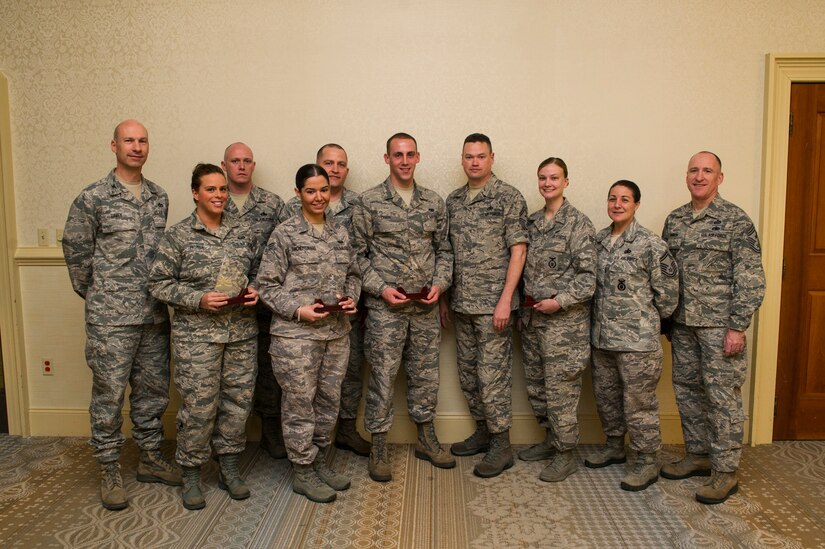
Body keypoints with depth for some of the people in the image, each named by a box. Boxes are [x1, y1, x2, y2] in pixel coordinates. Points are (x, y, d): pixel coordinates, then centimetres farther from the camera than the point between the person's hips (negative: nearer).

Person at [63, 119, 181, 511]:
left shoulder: (159, 198, 8)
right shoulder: (92, 198, -7)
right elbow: (76, 251, -1)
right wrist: (95, 296, 5)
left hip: (155, 314, 5)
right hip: (110, 318, -5)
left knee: (153, 389, 13)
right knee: (109, 393, 5)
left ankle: (150, 458, 29)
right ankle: (109, 471, 20)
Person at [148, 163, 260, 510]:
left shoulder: (242, 233, 9)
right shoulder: (178, 236, -4)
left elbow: (258, 272, 18)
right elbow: (159, 283, -5)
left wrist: (254, 290, -3)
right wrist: (199, 299, -16)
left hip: (242, 332, 4)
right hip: (197, 334, -4)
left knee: (238, 401, 10)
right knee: (198, 406, 1)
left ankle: (229, 469, 28)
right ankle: (191, 477, 21)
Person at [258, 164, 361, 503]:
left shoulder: (340, 232, 10)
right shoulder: (284, 234, -6)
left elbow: (353, 274, 18)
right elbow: (267, 284, -6)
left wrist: (352, 298, -1)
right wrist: (298, 310, -17)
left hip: (337, 332, 6)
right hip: (296, 335, -5)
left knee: (329, 401, 14)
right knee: (300, 405, 4)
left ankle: (319, 462, 32)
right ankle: (302, 473, 21)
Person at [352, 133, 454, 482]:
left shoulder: (434, 202, 8)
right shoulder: (369, 202, -2)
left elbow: (444, 249, 12)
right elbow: (359, 253, -1)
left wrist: (440, 283, -3)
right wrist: (380, 288, -12)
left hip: (426, 306, 4)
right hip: (385, 306, -3)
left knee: (425, 374, 13)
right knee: (383, 376, 3)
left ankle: (426, 440, 31)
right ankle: (379, 448, 18)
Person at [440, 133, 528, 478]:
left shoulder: (509, 197, -5)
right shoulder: (453, 200, 12)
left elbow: (518, 249, -10)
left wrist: (505, 299, -17)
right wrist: (444, 296, 13)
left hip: (493, 303, -6)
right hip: (461, 303, 6)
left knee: (492, 374, -2)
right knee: (468, 372, 14)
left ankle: (501, 446, 11)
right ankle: (483, 431, 30)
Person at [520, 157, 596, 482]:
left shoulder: (578, 223, -9)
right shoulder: (532, 222, 11)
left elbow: (589, 275, -13)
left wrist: (559, 301, -19)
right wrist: (525, 300, 7)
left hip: (563, 321, -7)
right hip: (532, 317, 7)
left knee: (561, 389, 0)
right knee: (535, 385, 15)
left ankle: (565, 455, 15)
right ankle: (551, 440, 33)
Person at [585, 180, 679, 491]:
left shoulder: (650, 244, -12)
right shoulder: (598, 240, 8)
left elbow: (668, 290, -9)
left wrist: (653, 320, 1)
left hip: (637, 340, -7)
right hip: (602, 337, 7)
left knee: (639, 402, 2)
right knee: (605, 396, 18)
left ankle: (647, 462, 18)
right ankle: (614, 446, 38)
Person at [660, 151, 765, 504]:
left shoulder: (735, 220, -8)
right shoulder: (674, 220, 10)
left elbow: (750, 278, -11)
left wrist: (737, 327, -16)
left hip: (719, 325, -6)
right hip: (683, 323, 6)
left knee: (723, 396, 1)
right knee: (686, 390, 13)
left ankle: (725, 471, 13)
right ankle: (697, 455, 29)